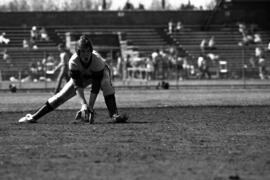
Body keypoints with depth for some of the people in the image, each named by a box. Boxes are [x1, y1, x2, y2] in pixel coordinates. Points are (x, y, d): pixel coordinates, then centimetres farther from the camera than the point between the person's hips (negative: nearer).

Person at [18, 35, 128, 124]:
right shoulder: (73, 61, -35)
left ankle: (114, 115, -40)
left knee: (105, 82, -37)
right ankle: (34, 117, -2)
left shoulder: (97, 60, -40)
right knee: (61, 96, -8)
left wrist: (90, 107, -43)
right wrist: (83, 104, -48)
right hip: (81, 76, 2)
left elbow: (95, 87, -38)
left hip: (100, 73, -2)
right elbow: (77, 86, -36)